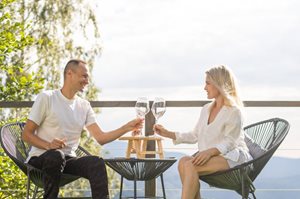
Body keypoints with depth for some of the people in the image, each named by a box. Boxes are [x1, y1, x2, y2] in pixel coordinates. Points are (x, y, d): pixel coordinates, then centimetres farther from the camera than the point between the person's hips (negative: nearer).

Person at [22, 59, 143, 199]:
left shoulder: (84, 106, 13)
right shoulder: (46, 98, -3)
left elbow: (100, 138, 6)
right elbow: (26, 135, -6)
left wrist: (127, 127, -7)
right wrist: (48, 145, -25)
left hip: (67, 160, 4)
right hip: (41, 157, -4)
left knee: (97, 163, -26)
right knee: (56, 156, -38)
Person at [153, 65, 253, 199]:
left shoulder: (234, 111, -7)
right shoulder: (206, 109, 16)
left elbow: (229, 142, -14)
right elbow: (195, 136, 15)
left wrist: (210, 151, -30)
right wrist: (168, 134, 9)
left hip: (231, 156, -7)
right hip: (210, 155, 7)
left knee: (189, 164, -30)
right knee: (184, 161, -26)